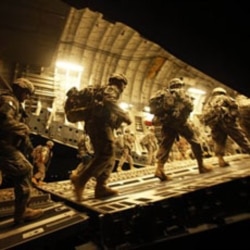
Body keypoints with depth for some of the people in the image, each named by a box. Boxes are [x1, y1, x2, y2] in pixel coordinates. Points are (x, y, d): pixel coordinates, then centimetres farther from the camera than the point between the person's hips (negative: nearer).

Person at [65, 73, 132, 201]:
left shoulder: (103, 91, 32)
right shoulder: (112, 89, 3)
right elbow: (109, 102, -20)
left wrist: (119, 118, 26)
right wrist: (124, 115, -16)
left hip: (95, 124, 10)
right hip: (101, 123, -10)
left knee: (107, 156, 8)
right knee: (106, 154, -19)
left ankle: (101, 187, 2)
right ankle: (80, 179, -25)